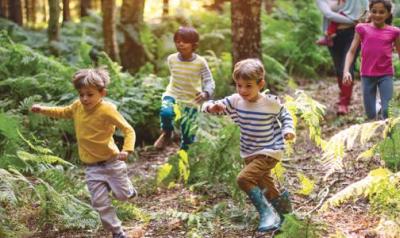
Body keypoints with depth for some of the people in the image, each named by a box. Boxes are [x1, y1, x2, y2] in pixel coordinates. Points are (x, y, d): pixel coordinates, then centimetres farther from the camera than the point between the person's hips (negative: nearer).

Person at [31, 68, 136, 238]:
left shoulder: (107, 109, -20)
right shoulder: (77, 106, -1)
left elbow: (128, 130, -21)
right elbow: (62, 112, 22)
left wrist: (126, 150, -36)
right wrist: (43, 109, 11)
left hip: (111, 162, -4)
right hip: (91, 167, 4)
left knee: (122, 195, 7)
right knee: (100, 203, 2)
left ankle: (127, 189, 44)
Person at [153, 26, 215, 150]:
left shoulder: (200, 62, -13)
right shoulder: (171, 59, -3)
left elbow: (209, 81, -12)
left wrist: (206, 93, -32)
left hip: (191, 101, -1)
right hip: (173, 95, 1)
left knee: (188, 133, 3)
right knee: (166, 112, -31)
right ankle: (167, 134, 0)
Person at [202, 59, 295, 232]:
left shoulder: (271, 103, -16)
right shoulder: (235, 101, -10)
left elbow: (285, 116, 4)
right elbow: (209, 106, -13)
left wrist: (288, 130, -14)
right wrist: (211, 107, -36)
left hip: (269, 152, -6)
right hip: (249, 154, 6)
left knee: (244, 179, -25)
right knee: (263, 187, 22)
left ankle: (267, 212, -13)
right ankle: (280, 202, 50)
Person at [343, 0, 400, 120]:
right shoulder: (362, 29, 2)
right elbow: (352, 51, 2)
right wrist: (346, 71, -11)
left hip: (386, 75, -1)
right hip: (367, 75, 1)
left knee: (387, 111, -10)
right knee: (370, 114, 5)